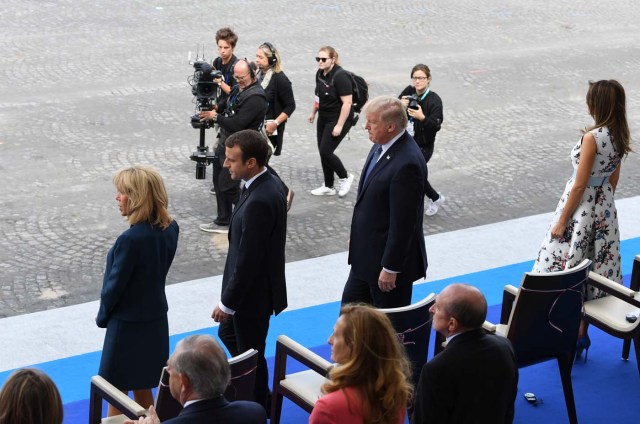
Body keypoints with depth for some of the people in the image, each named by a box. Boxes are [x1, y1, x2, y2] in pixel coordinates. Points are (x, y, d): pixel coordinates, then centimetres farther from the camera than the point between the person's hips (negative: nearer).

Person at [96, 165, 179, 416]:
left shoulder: (131, 240, -28)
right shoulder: (170, 228, -5)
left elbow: (115, 284, -18)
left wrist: (103, 316, 2)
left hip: (128, 324, -7)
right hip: (155, 318, 7)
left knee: (116, 393, 9)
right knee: (143, 389, 20)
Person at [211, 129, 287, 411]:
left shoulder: (259, 201, -31)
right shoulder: (268, 184, 0)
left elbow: (247, 260, -27)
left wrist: (227, 303, -17)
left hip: (253, 293, -10)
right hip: (256, 285, 10)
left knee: (250, 353, 9)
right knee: (227, 333, 27)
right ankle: (259, 396, 41)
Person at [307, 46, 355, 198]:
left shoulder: (340, 76, -21)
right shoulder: (320, 74, 3)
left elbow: (347, 102, -23)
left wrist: (340, 125, -24)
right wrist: (313, 112, 24)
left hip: (338, 119, -8)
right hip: (324, 118, 8)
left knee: (325, 151, -11)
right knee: (323, 152, 10)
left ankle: (345, 177, 11)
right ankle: (329, 187, 22)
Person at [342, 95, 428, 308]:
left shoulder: (407, 164, -29)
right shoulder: (382, 145, 0)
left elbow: (403, 222, -25)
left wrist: (390, 268, -20)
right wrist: (357, 236, 19)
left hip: (389, 256, -9)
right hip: (366, 252, 9)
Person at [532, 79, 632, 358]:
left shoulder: (592, 138, -23)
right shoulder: (619, 136, 0)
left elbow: (580, 185, -20)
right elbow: (614, 178, 10)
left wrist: (562, 221, -12)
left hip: (582, 206, -8)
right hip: (605, 206, 8)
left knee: (568, 270, 3)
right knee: (593, 270, 15)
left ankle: (573, 334, 7)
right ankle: (582, 330, 23)